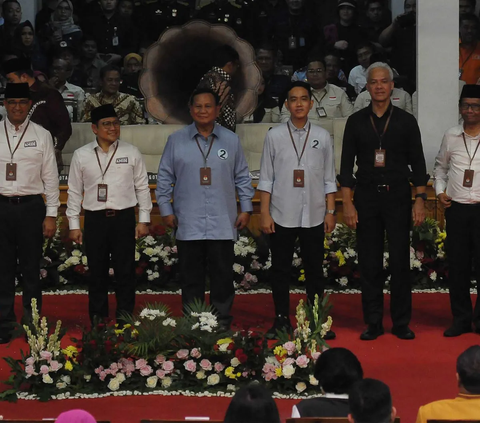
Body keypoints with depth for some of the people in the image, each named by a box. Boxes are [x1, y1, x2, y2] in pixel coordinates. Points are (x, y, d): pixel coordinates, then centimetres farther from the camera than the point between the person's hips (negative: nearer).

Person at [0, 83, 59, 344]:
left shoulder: (41, 136, 2)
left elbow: (50, 177, 2)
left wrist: (51, 215, -3)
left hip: (31, 207, -1)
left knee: (31, 268, 8)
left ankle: (32, 324, 19)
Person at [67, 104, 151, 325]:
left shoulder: (131, 153, 3)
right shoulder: (81, 155, 3)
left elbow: (142, 188, 5)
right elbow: (74, 192, 7)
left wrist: (143, 220, 1)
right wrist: (74, 224, 4)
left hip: (124, 218, -1)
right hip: (94, 219, 1)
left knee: (125, 272, 3)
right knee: (97, 272, 7)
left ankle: (124, 321, 11)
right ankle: (97, 321, 16)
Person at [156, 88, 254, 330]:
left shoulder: (231, 141, 7)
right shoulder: (176, 141, 5)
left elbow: (242, 177, 11)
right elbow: (164, 178, 8)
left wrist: (246, 209, 6)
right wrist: (166, 209, 4)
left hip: (222, 225, 0)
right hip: (188, 225, 0)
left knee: (222, 275, 3)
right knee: (191, 276, 5)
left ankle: (222, 323, 12)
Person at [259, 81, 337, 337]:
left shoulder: (322, 137, 7)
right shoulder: (274, 136, 4)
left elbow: (329, 180, 8)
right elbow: (266, 179, 3)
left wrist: (330, 212, 3)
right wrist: (265, 213, -2)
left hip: (313, 216, 1)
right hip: (282, 216, -1)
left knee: (314, 269, 6)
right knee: (280, 270, 5)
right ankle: (281, 320, 14)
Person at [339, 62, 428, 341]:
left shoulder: (406, 121, 5)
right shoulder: (356, 122, 6)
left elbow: (418, 163, 5)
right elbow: (347, 164, 5)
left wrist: (420, 200, -3)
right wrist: (348, 204, -2)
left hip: (398, 197, -1)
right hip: (366, 198, 1)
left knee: (400, 262, -1)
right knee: (369, 264, 3)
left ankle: (402, 323, 7)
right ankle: (373, 323, 10)